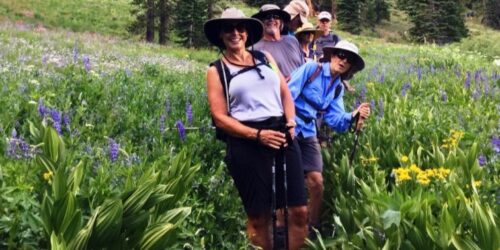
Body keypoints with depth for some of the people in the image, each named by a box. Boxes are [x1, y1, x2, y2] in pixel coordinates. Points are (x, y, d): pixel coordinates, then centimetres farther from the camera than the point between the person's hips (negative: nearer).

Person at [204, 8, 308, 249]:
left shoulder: (265, 57, 17)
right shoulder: (216, 70, 5)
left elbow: (286, 93, 17)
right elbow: (220, 117, -2)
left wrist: (291, 123, -3)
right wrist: (257, 134, -14)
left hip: (282, 135, 4)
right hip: (247, 143, -3)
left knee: (299, 212, 1)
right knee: (258, 216, 3)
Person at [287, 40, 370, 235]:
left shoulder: (338, 88, 11)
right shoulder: (311, 68, -8)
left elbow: (334, 120, 2)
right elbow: (288, 95, -14)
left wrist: (353, 116, -18)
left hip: (308, 133, 6)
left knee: (316, 181, 0)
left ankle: (313, 228, 18)